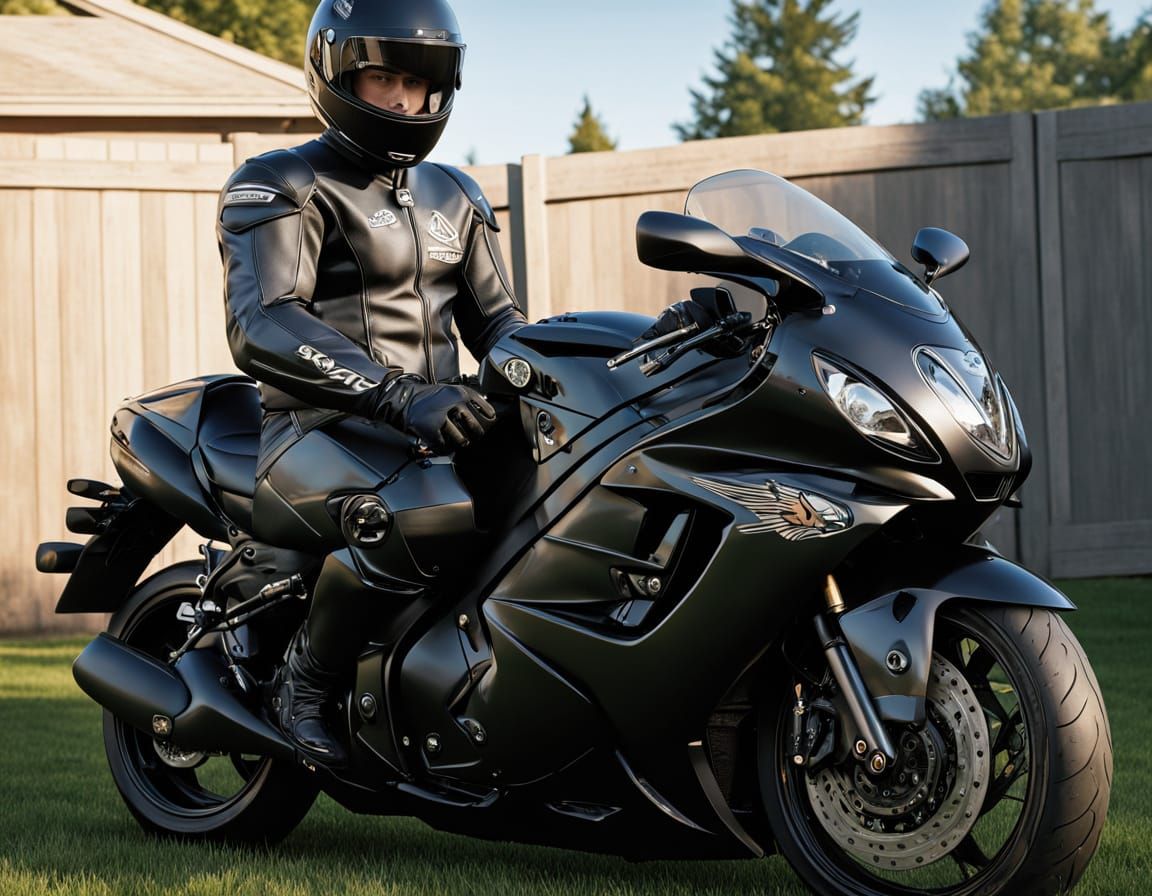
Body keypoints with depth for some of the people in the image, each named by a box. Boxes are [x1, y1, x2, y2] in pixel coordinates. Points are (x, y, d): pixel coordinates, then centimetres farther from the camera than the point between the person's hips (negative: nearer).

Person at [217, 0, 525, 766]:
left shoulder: (454, 199, 21)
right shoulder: (281, 187, -3)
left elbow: (495, 316, 23)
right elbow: (260, 327, -19)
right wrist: (401, 397, -32)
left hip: (435, 435, 7)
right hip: (318, 435, -7)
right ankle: (307, 681, -12)